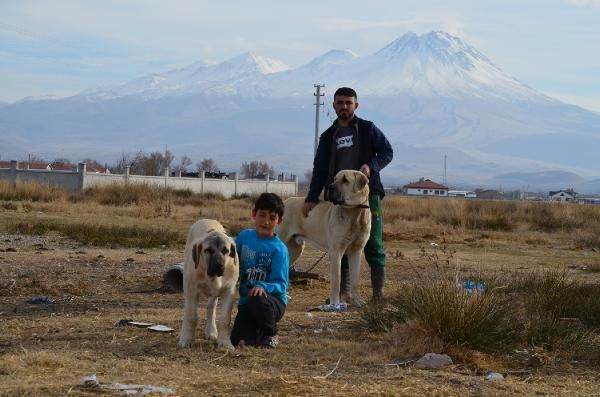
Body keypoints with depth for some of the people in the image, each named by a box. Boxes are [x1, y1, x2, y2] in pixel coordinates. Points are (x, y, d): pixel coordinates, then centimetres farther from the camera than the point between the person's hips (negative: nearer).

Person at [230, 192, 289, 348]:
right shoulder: (244, 236, 3)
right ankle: (258, 331, 16)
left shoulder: (279, 249, -11)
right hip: (246, 300, 3)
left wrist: (263, 287, -34)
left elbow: (281, 284, -15)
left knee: (257, 300, -39)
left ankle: (271, 334, -7)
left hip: (273, 300, -3)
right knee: (238, 340, -22)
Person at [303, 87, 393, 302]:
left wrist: (372, 166, -15)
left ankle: (378, 292, -1)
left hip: (367, 195, -3)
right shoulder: (328, 137, 14)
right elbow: (319, 170, 14)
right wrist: (311, 198, 5)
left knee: (373, 244, -5)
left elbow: (387, 152, 4)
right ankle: (342, 292, 8)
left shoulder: (368, 129, 5)